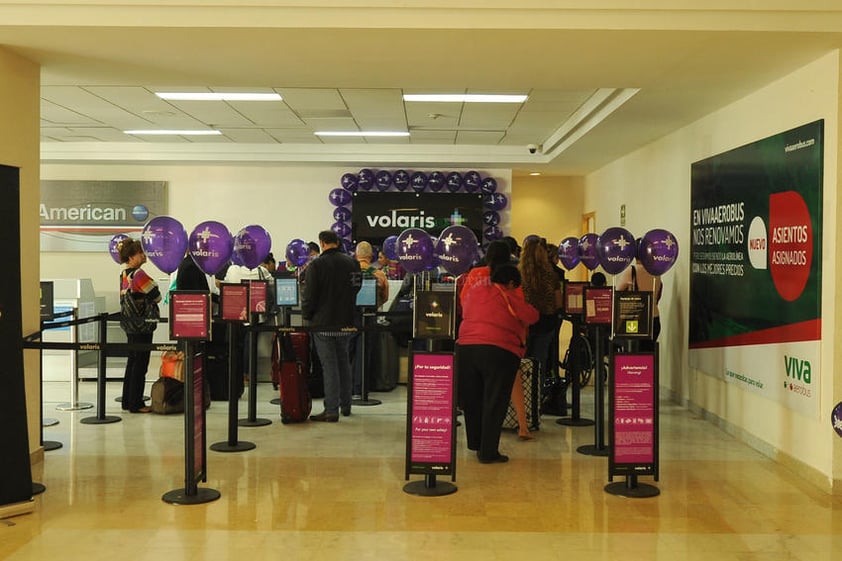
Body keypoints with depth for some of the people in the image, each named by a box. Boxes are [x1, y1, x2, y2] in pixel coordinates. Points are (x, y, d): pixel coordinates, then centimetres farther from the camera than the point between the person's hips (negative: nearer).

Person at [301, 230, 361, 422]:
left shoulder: (317, 264, -12)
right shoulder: (352, 263, 4)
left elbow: (309, 294, -11)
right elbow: (357, 289, 13)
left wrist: (306, 316, 2)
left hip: (323, 323, -5)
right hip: (346, 323, 5)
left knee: (329, 366, -3)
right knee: (344, 362, 17)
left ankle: (331, 410, -3)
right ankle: (345, 406, 25)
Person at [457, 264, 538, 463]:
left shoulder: (473, 291, 17)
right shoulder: (509, 296, 2)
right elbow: (531, 316, 2)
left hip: (465, 348, 5)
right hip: (499, 350, -5)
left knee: (472, 400, 18)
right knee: (494, 403, 3)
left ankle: (476, 445, 29)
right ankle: (488, 452, 4)